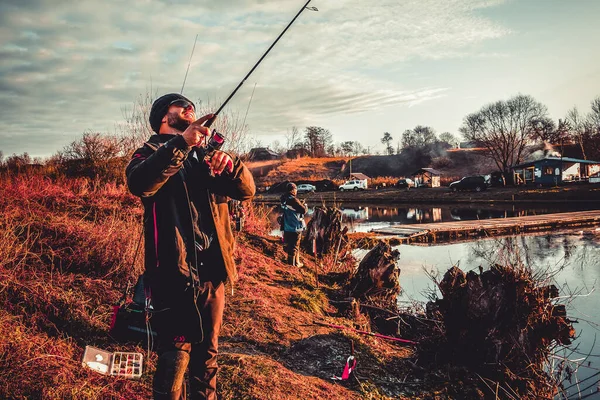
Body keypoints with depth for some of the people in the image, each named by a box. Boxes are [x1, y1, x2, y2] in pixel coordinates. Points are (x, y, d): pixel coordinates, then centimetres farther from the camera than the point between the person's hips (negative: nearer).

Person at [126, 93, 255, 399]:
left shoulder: (206, 156, 17)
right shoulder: (151, 152, 2)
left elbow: (246, 190, 7)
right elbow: (139, 184, -22)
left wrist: (230, 165, -14)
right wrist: (181, 143, -31)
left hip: (212, 269, 5)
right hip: (176, 270, -5)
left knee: (208, 351, 15)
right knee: (175, 354, -5)